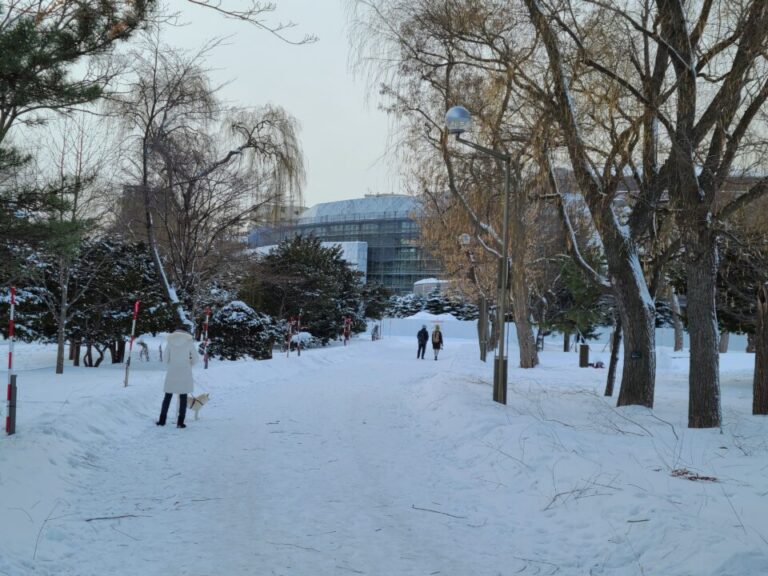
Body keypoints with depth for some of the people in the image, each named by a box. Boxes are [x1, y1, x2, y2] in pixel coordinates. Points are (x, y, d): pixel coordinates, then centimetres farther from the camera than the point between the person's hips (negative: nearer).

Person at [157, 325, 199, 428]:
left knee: (168, 395, 12)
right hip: (185, 372, -2)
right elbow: (195, 358, 0)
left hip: (172, 371, 2)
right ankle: (180, 422, 2)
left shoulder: (170, 340, 3)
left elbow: (166, 357, 3)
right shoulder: (189, 341, -2)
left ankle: (162, 420, 12)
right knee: (183, 397, 4)